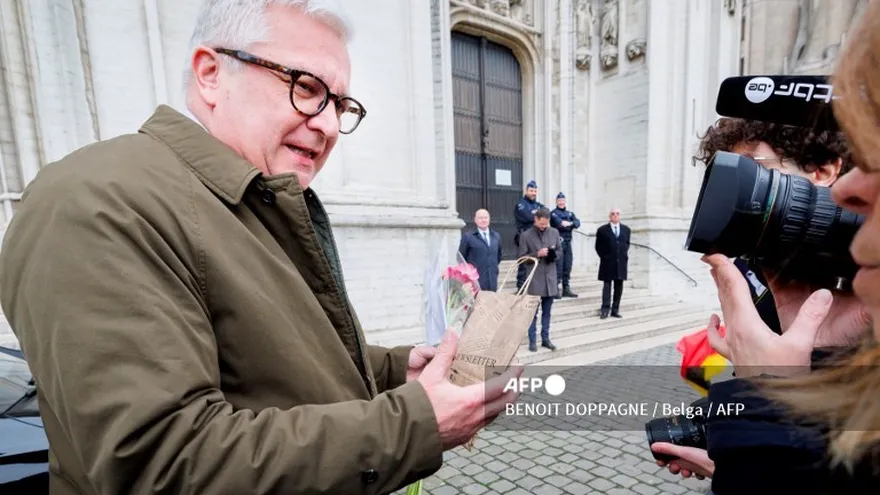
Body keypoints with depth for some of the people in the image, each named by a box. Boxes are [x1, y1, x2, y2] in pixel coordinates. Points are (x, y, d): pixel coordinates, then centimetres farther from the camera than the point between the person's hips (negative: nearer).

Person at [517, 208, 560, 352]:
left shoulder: (554, 232, 6)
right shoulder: (526, 235, -6)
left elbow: (559, 251, 16)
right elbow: (521, 258, -6)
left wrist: (554, 254, -6)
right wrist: (537, 254, -19)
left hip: (550, 278, 4)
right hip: (534, 279, -4)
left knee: (547, 312, 13)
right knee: (533, 312, 5)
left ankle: (545, 338, 25)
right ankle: (532, 341, 14)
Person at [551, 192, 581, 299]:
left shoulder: (570, 213, 16)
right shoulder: (553, 213, 0)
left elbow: (577, 223, -2)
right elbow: (559, 223, -18)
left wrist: (569, 223, -20)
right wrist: (570, 224, -11)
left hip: (568, 243, 6)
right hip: (558, 243, -6)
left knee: (567, 267, 10)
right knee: (558, 267, -8)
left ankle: (566, 289, 18)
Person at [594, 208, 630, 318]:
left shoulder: (626, 229, 10)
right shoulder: (602, 230, -2)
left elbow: (627, 244, 19)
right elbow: (598, 246, 3)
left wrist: (624, 255, 8)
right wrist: (604, 257, -2)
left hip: (621, 263, 4)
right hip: (607, 263, -4)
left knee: (619, 286, 6)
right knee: (607, 285, -3)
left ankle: (615, 309, 13)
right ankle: (605, 309, -3)